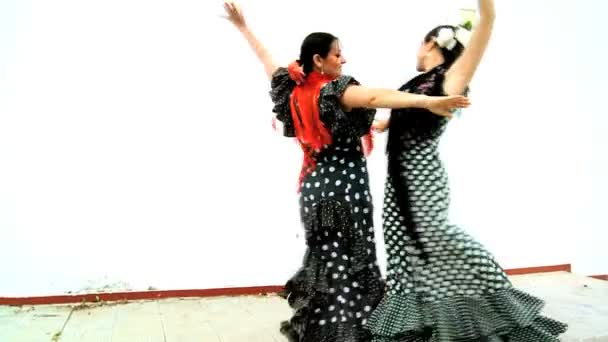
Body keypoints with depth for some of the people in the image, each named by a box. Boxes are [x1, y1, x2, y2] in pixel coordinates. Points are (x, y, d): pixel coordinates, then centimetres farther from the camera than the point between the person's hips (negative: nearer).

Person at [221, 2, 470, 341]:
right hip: (345, 189, -8)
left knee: (324, 260, 18)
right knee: (349, 266, -1)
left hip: (314, 187, 8)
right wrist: (428, 102, -45)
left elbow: (266, 58, 19)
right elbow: (374, 97, -33)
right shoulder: (335, 91, -15)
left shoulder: (293, 90, 5)